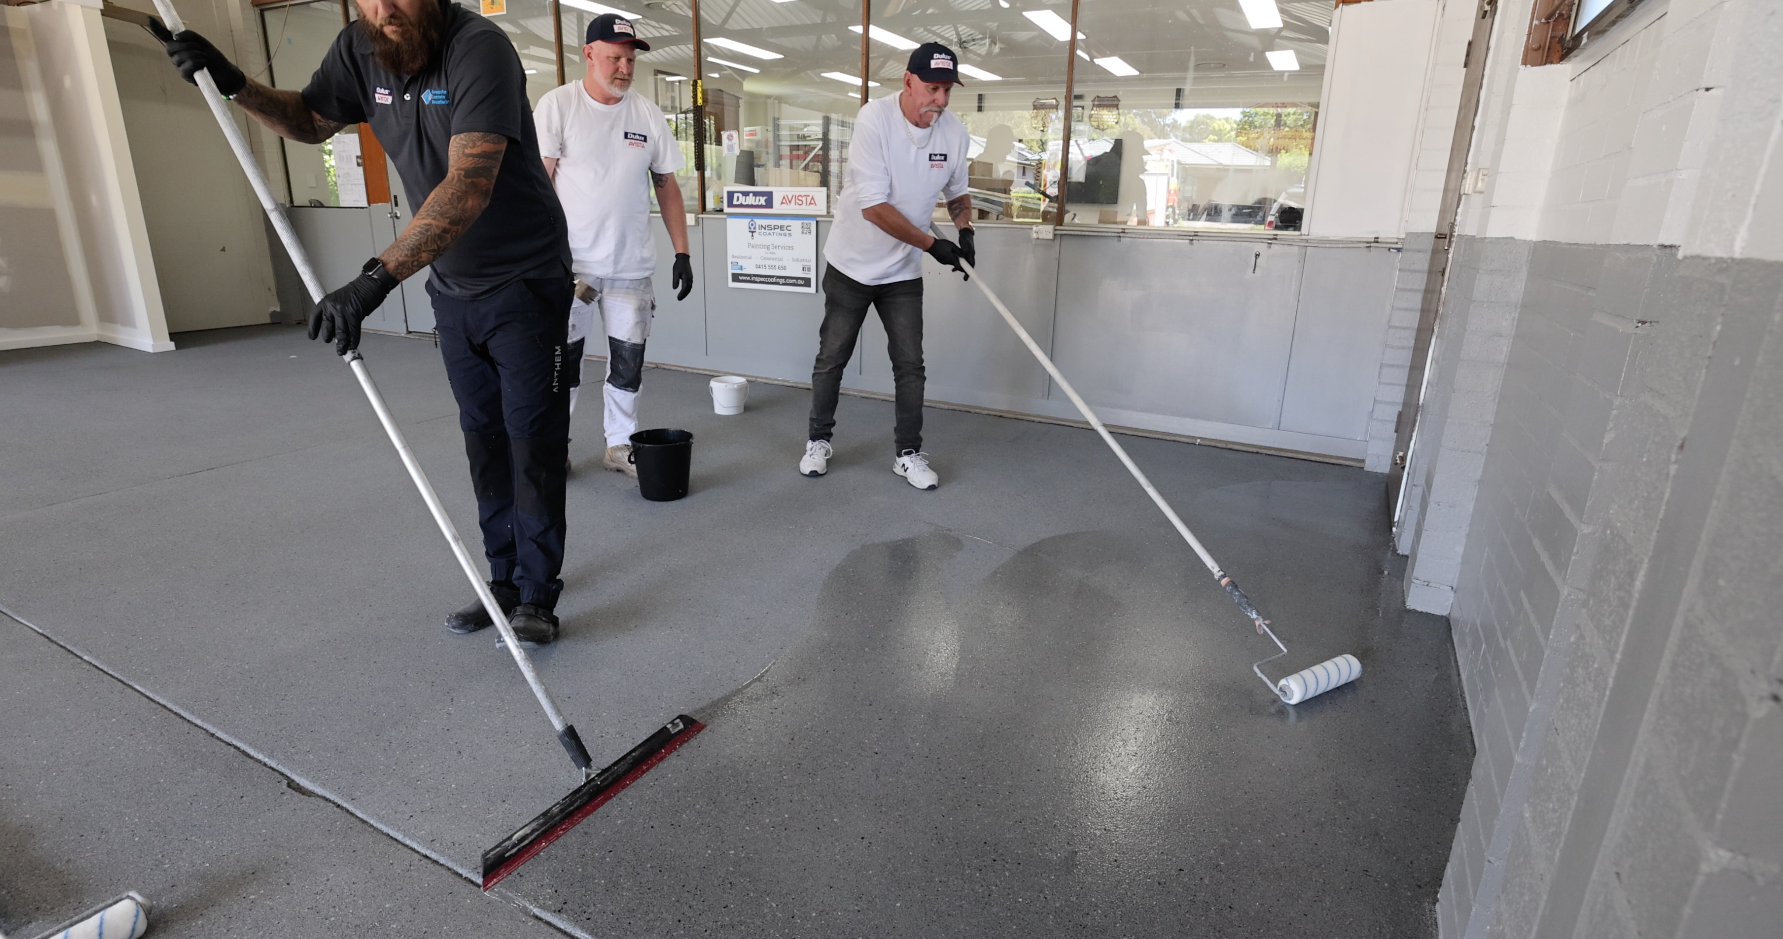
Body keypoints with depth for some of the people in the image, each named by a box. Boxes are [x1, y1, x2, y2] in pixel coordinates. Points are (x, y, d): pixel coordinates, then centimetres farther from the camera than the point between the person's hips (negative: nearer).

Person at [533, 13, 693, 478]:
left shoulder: (648, 113, 9)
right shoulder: (557, 104, -1)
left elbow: (667, 186, 11)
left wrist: (682, 251, 5)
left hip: (633, 265, 3)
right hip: (572, 261, -3)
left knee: (628, 361, 8)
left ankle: (620, 446, 23)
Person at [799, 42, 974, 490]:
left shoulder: (954, 131, -5)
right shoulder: (874, 119, -20)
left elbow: (956, 191, 13)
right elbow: (873, 207, -26)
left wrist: (965, 230, -6)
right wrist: (933, 244, -27)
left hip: (903, 271, 3)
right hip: (851, 265, -3)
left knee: (910, 364, 3)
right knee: (831, 359, 8)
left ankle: (908, 453, 17)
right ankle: (819, 440, 27)